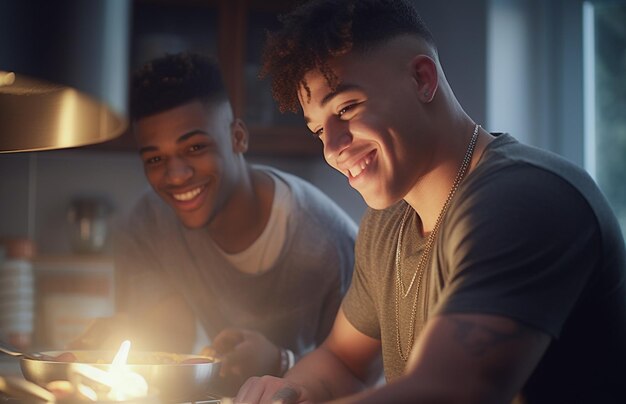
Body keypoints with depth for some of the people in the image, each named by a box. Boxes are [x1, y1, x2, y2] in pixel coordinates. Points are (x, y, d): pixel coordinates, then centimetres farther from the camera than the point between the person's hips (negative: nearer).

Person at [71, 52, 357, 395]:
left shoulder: (329, 243, -22)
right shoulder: (148, 228, -7)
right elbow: (168, 347, -7)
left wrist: (280, 365, -33)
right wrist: (119, 341, -27)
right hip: (224, 397, 4)